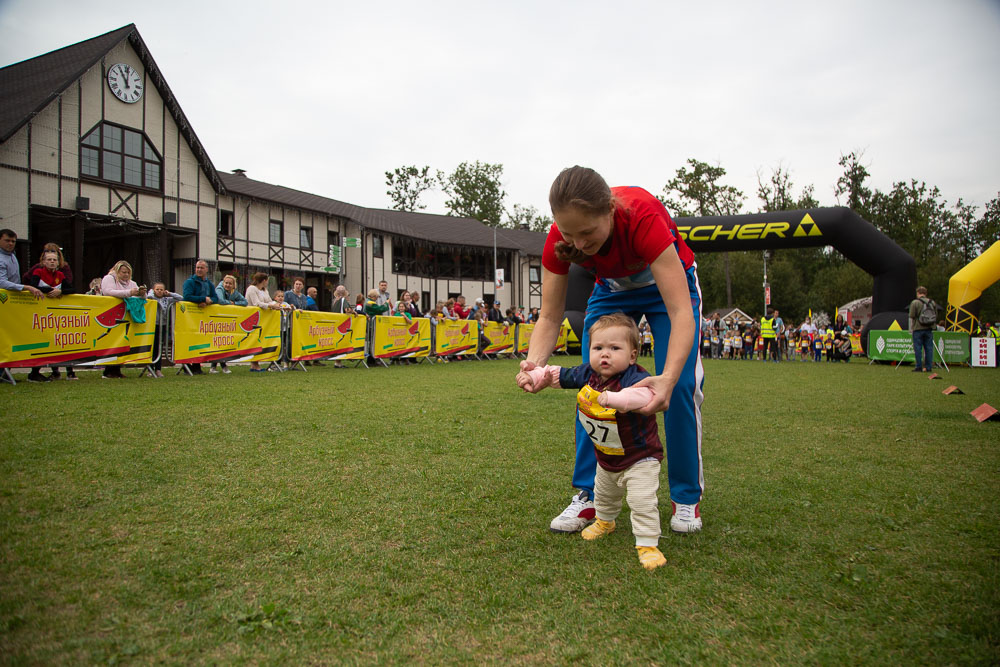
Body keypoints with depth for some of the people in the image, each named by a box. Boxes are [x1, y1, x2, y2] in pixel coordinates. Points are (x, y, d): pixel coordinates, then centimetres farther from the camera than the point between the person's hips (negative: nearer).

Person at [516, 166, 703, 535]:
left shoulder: (642, 217, -42)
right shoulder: (559, 239, -31)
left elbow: (681, 313, -45)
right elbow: (549, 317, -25)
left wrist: (668, 378, -61)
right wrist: (534, 362, -46)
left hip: (668, 284, -3)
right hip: (611, 290, 3)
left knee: (680, 387, -12)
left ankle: (686, 497, 7)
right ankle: (589, 495, 4)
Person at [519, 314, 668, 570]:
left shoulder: (635, 377, -34)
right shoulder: (587, 374, -14)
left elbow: (644, 394, -56)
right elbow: (558, 375, 1)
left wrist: (613, 398, -67)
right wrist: (534, 377, -10)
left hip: (640, 457, -7)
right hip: (606, 458, 7)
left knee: (642, 501, -14)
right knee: (604, 494, 30)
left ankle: (648, 544, 6)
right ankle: (604, 522, 58)